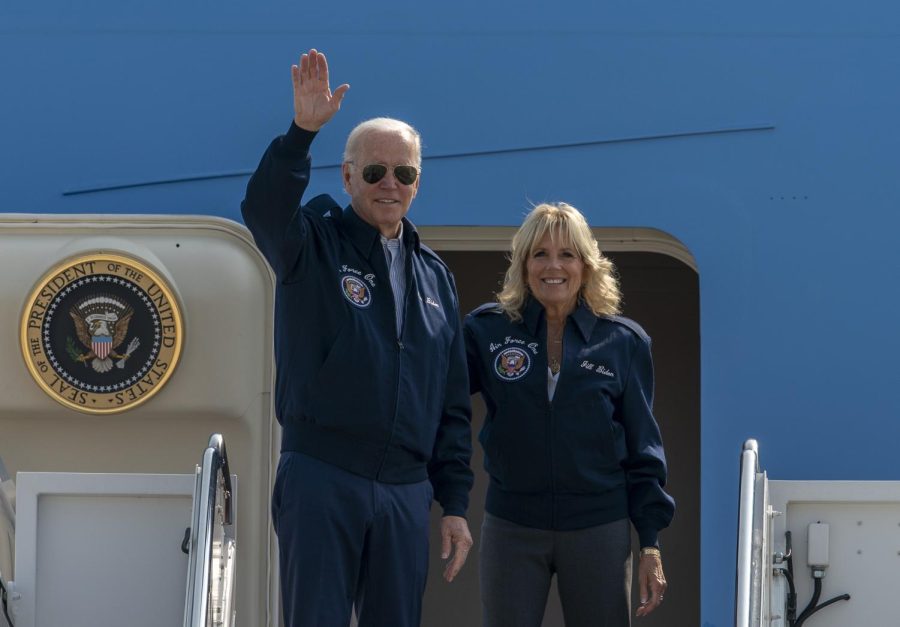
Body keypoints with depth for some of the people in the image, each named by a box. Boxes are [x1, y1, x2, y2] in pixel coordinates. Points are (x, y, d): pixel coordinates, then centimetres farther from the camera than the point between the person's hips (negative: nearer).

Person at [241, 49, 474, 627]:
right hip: (321, 479, -4)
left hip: (405, 492, 4)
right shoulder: (315, 243, 3)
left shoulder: (435, 276, 16)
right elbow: (266, 208, -23)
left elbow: (452, 404, 16)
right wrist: (302, 131, -38)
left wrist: (455, 504, 11)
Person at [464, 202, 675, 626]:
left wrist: (651, 544, 1)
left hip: (599, 530, 0)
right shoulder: (486, 331, 0)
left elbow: (642, 449, 5)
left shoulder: (624, 342, 3)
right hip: (511, 528, 0)